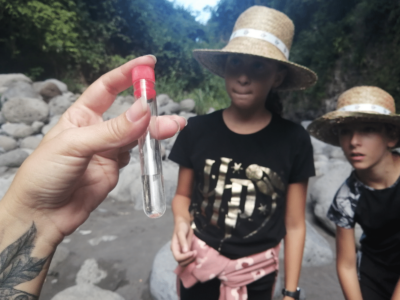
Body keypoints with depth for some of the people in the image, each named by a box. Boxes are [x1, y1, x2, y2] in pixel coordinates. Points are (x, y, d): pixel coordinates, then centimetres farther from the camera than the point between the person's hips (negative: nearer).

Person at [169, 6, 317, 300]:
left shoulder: (294, 140, -14)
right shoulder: (197, 130, -12)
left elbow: (295, 224, -6)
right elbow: (183, 195, 1)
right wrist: (181, 223, -19)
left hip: (257, 272, 0)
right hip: (199, 264, 1)